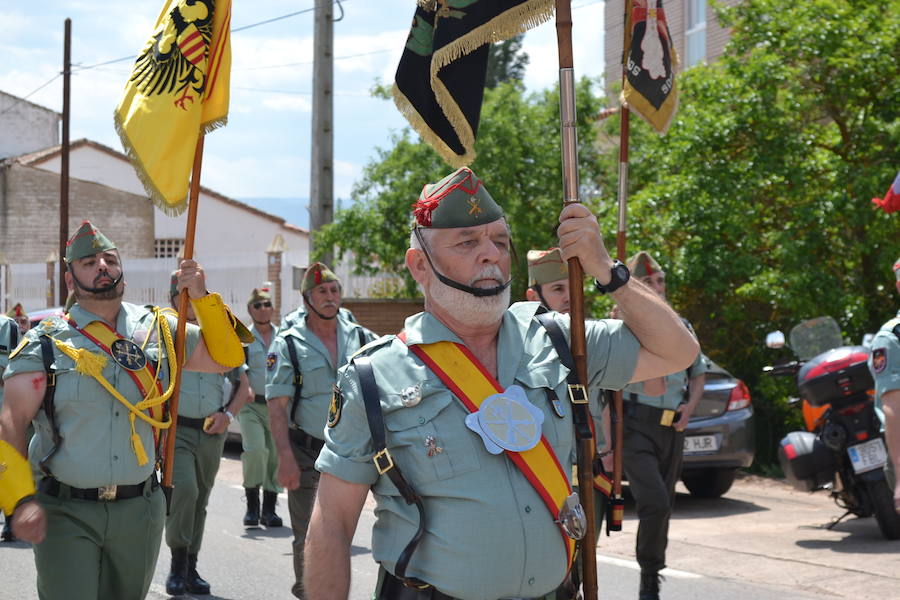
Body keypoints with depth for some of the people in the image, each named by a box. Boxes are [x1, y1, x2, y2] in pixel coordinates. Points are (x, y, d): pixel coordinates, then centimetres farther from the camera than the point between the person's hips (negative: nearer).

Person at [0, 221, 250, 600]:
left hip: (138, 511, 4)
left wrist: (201, 297, -2)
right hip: (66, 513, -3)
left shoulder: (158, 331, 7)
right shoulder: (46, 343, -4)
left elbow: (224, 356, 12)